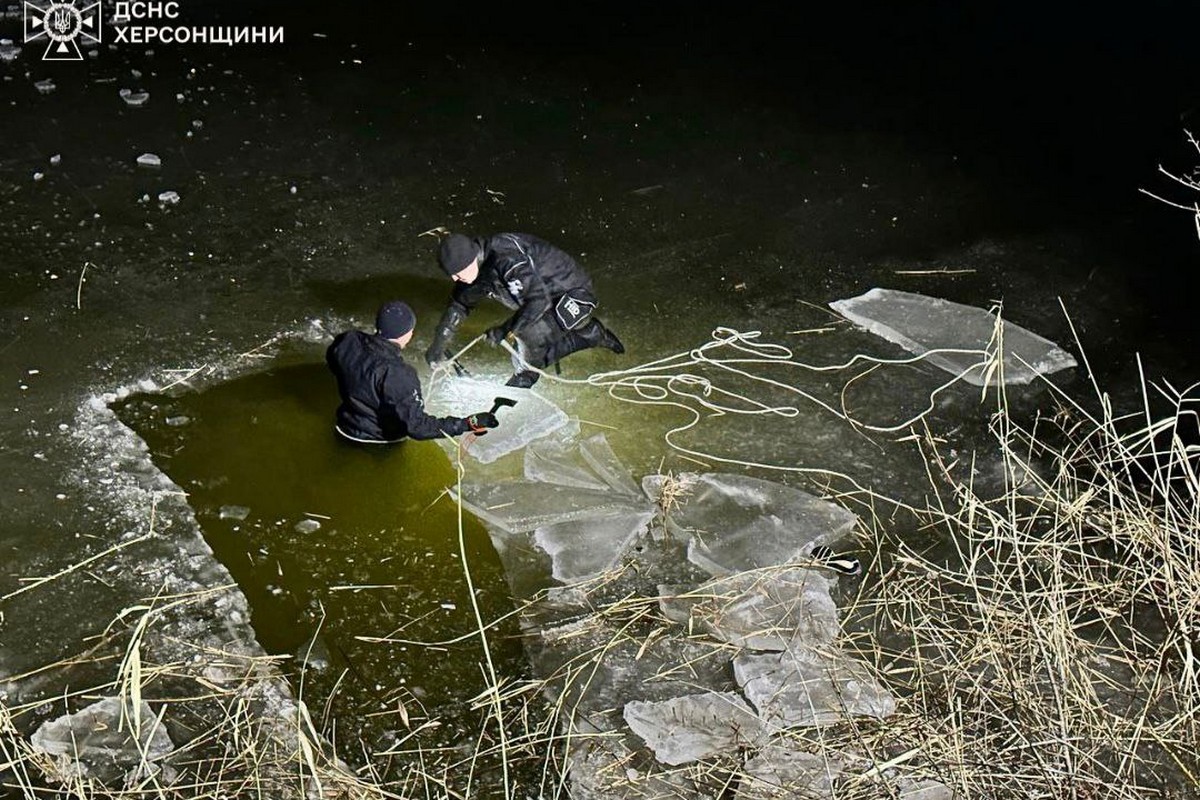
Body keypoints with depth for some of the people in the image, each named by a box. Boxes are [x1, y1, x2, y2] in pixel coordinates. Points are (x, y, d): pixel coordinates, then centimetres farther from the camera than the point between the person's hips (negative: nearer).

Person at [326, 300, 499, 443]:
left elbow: (332, 360, 7)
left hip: (347, 428, 6)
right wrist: (468, 424, -31)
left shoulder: (347, 342, -18)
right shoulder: (398, 376, -37)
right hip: (383, 439, -6)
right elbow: (417, 427, -34)